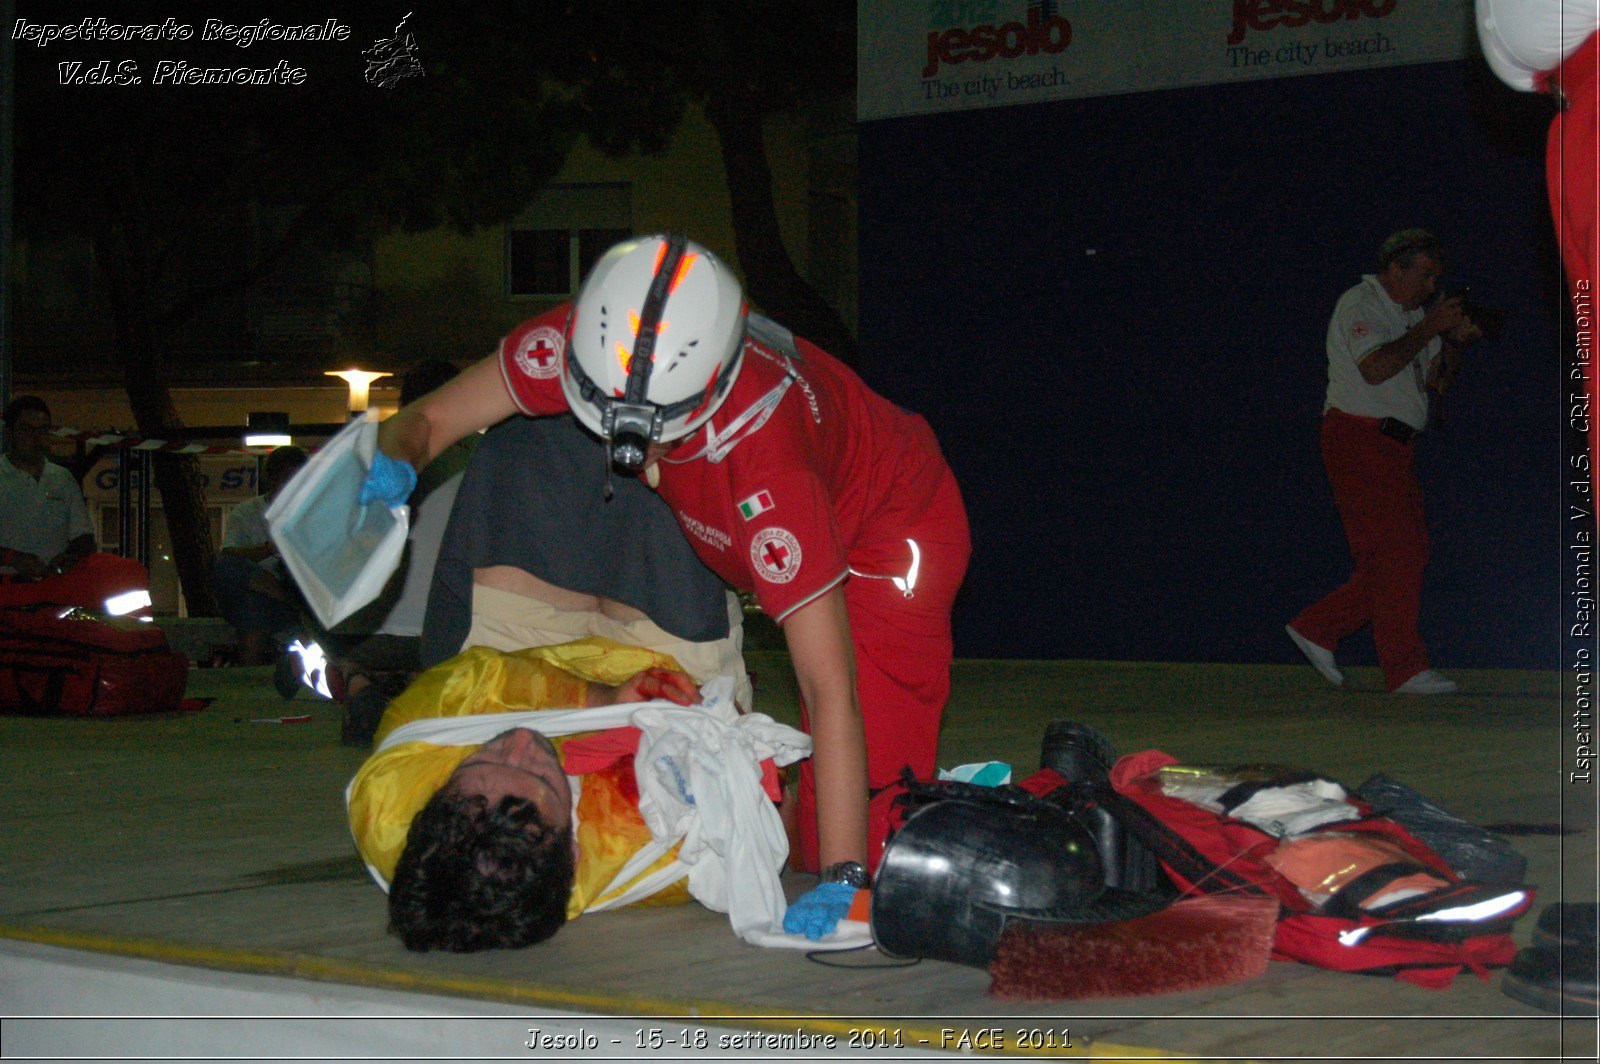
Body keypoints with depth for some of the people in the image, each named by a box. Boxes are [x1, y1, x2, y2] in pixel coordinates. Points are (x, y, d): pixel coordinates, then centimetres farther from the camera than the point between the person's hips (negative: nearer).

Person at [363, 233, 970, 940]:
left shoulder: (767, 468, -44)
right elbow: (427, 419, -15)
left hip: (892, 531, -6)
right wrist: (394, 463, -40)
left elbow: (831, 689, -43)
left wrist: (841, 880, -45)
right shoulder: (573, 344, -29)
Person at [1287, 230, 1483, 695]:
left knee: (1410, 550, 5)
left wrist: (1455, 342, 3)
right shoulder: (1359, 304, -7)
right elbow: (1375, 368, -22)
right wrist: (1429, 329, -16)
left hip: (1394, 445, 9)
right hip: (1359, 440, -9)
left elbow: (1436, 379, 20)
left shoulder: (1410, 313, 21)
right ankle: (1405, 669, -10)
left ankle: (1318, 627, 12)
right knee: (1394, 551, -12)